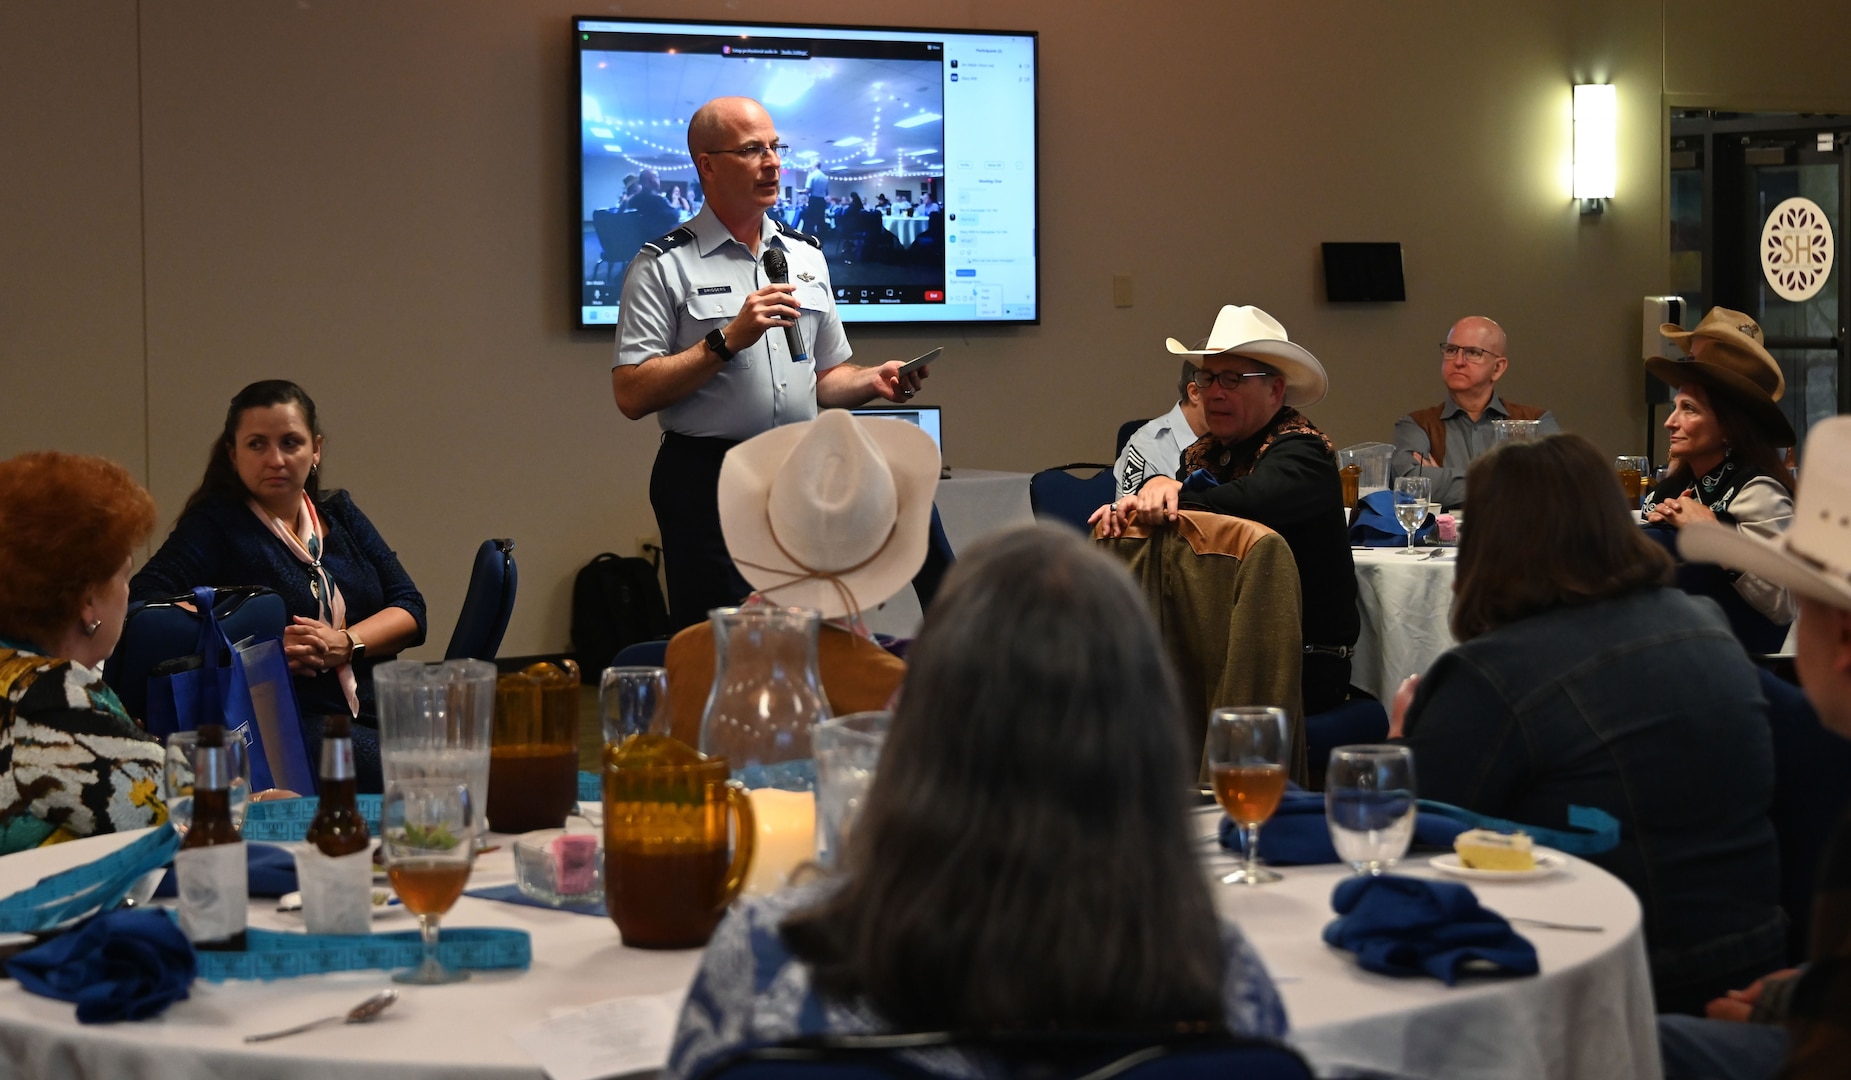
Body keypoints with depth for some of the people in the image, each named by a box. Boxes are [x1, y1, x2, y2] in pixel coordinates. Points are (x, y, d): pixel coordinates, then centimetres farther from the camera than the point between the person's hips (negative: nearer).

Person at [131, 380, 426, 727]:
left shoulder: (339, 513, 18)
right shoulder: (215, 525, 1)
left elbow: (410, 608, 13)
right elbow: (144, 598, -15)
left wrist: (345, 644, -8)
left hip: (375, 721, 6)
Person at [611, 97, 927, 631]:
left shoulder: (806, 255, 15)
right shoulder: (663, 265, -4)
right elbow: (631, 394, -12)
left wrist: (873, 380, 0)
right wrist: (729, 339, -17)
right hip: (708, 481, -5)